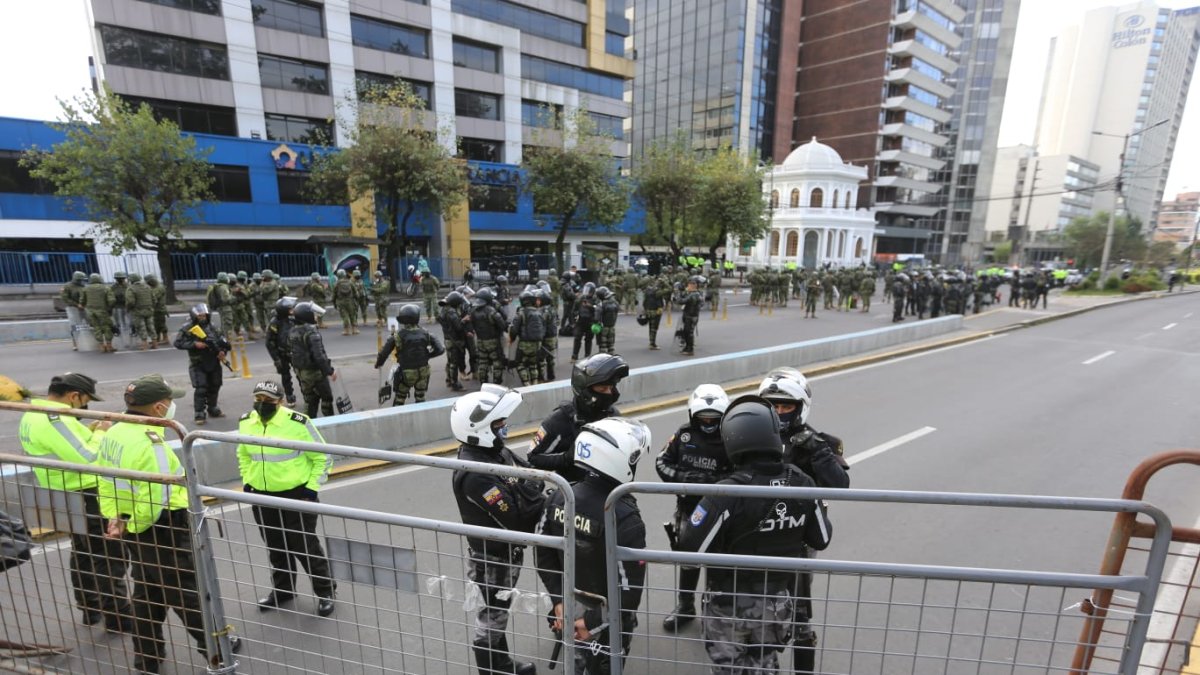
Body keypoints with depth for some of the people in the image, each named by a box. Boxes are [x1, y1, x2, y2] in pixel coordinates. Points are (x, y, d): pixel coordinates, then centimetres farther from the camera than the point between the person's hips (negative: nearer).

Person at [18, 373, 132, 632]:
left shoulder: (33, 415, 7)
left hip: (65, 497, 11)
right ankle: (117, 617, 8)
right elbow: (86, 460, -28)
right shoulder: (55, 419, -26)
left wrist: (88, 432, 5)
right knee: (110, 556, -1)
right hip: (84, 498, -11)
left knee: (83, 553, 22)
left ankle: (91, 609, 35)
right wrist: (99, 433, -14)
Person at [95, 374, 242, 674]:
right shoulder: (149, 442, -27)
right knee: (186, 591, 9)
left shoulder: (114, 433, 2)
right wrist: (134, 528, -11)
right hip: (161, 529, -9)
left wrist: (114, 517, 8)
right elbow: (156, 499, -29)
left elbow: (105, 480, 9)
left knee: (147, 592, 23)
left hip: (135, 528, 9)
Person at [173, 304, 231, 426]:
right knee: (201, 388, -11)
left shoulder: (211, 326, 8)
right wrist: (194, 344, -22)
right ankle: (200, 414, -5)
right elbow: (178, 343, -12)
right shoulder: (187, 329, -7)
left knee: (214, 386, 15)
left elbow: (221, 340, 12)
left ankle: (212, 409, 31)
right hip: (198, 364, -5)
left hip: (213, 362, 5)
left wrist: (222, 351, -5)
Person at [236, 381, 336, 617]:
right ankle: (282, 589, 41)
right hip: (262, 497, 5)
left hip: (296, 495, -5)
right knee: (275, 547, 20)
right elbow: (243, 454, 18)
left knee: (305, 546, 4)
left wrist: (311, 487, -12)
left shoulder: (298, 422, -20)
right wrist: (247, 481, 10)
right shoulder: (245, 422, -2)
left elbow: (323, 457, -10)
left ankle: (326, 591, 23)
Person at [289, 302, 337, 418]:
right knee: (326, 397, 7)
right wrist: (330, 371, -20)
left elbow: (290, 351, 13)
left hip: (300, 372, 8)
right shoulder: (312, 333, -22)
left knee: (309, 399, 17)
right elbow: (319, 355, -26)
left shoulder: (291, 333, 4)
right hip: (315, 371, -8)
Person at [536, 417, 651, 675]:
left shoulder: (559, 497, -12)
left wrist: (559, 599, 1)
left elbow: (543, 553, -3)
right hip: (607, 616, -5)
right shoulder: (625, 518, -30)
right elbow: (630, 586, -27)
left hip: (570, 607, 5)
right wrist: (594, 622, -16)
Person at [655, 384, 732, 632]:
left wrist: (714, 480, -32)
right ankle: (685, 605, 40)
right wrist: (683, 477, -18)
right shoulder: (683, 435, -6)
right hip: (687, 508, 3)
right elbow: (662, 462, -4)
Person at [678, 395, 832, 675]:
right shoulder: (802, 484, -14)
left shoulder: (728, 493, -30)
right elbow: (821, 540, 0)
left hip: (732, 605, -4)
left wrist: (689, 522, -7)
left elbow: (691, 549, -25)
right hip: (781, 601, 4)